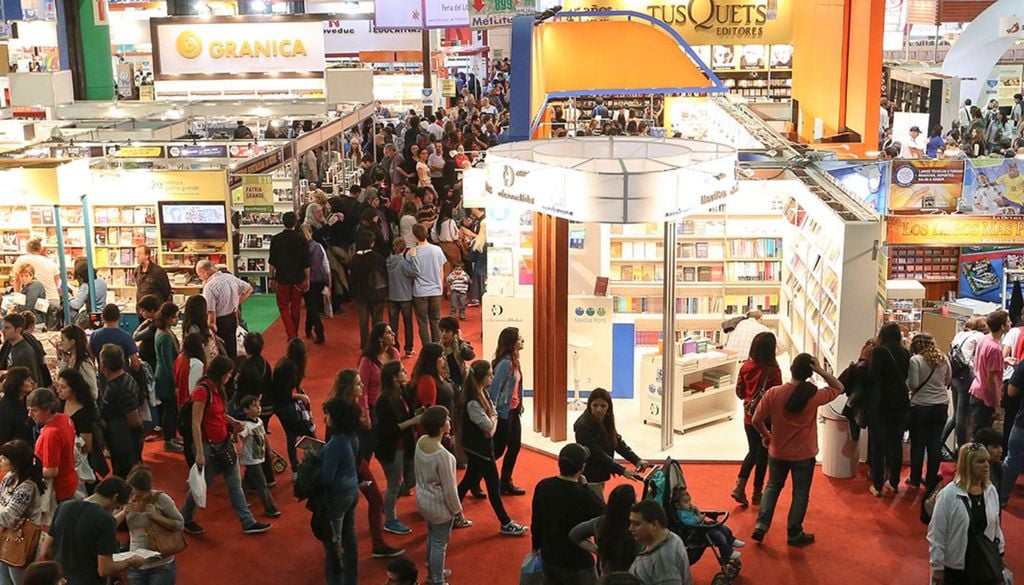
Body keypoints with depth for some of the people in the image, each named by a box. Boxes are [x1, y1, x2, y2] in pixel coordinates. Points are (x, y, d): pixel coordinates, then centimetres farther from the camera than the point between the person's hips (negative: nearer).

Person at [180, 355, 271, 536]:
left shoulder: (217, 389, 6)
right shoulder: (202, 391, -20)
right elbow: (196, 424, -22)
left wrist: (232, 421, 0)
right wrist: (199, 453, -23)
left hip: (224, 444, 8)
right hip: (208, 445, -8)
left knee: (236, 485, 10)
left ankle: (248, 523, 16)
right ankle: (186, 520, 30)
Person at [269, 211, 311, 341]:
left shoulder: (276, 239, -8)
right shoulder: (301, 239, -9)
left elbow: (272, 262, -2)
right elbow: (306, 263, -6)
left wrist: (272, 278, 10)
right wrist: (307, 280, 4)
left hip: (282, 278, -1)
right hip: (298, 278, 1)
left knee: (283, 307, 8)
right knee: (296, 307, 17)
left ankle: (291, 335, -8)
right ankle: (294, 334, 30)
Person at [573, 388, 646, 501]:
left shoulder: (606, 422, 4)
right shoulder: (584, 426, -22)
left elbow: (619, 442, 2)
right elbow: (597, 453, -25)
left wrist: (636, 460, -13)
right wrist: (622, 471, -26)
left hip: (600, 475, 8)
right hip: (589, 478, -8)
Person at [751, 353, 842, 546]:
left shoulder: (773, 393, -15)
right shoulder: (813, 395, -18)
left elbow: (756, 420, -9)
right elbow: (839, 388, -1)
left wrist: (766, 435, 10)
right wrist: (821, 371, -14)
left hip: (777, 452, 2)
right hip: (804, 455, -2)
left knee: (773, 487, 21)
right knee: (800, 493, 13)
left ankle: (761, 525, 14)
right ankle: (794, 534, 22)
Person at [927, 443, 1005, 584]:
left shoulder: (991, 491, -1)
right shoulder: (948, 495, -17)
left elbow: (996, 525, 12)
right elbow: (936, 533, -13)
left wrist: (1000, 552, 17)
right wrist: (937, 567, -10)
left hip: (986, 562, 4)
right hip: (956, 565, -4)